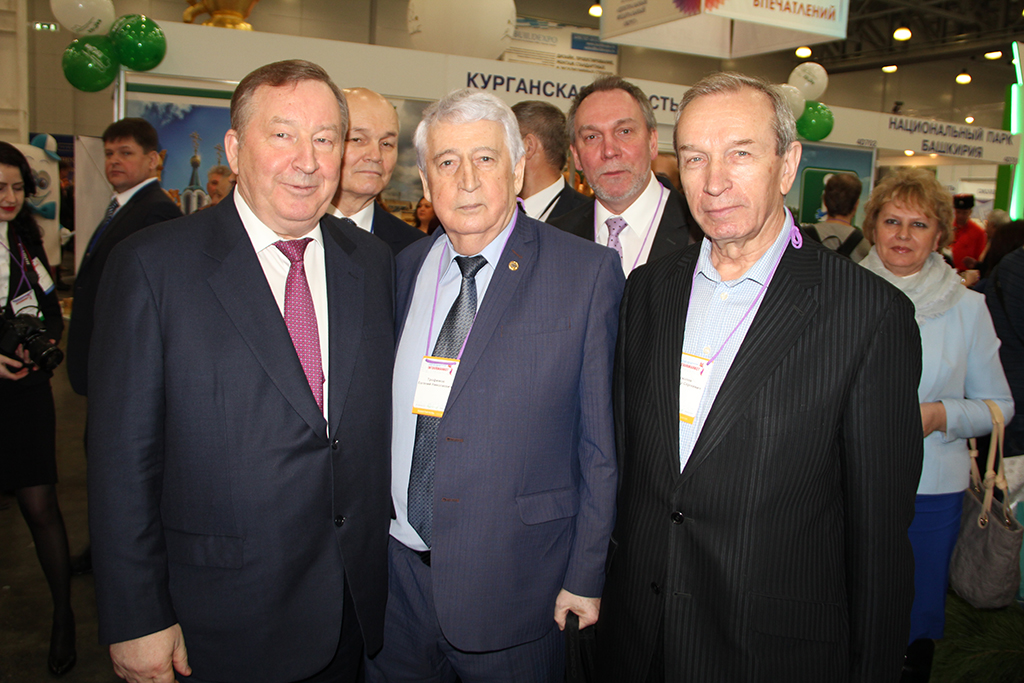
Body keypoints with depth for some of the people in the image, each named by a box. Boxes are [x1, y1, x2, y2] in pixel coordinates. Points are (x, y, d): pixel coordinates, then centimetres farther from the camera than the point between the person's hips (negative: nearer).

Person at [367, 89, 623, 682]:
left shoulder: (588, 272, -10)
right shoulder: (405, 267, 4)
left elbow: (601, 439, -8)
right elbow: (392, 411, 9)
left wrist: (586, 573, -7)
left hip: (511, 583, -4)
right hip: (397, 571, 4)